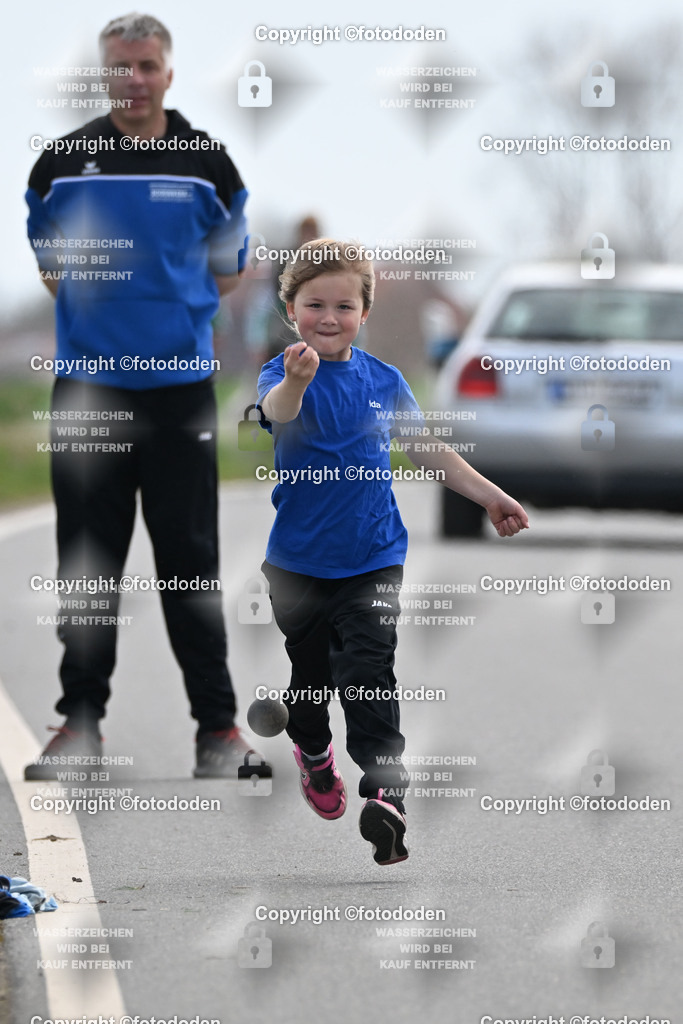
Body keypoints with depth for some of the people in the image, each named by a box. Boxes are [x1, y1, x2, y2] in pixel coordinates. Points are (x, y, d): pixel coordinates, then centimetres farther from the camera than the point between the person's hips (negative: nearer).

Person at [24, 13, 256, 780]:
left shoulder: (206, 163, 3)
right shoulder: (63, 163, 3)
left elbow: (229, 266, 13)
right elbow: (43, 254, 16)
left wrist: (181, 312, 4)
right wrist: (82, 297, 5)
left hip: (179, 382, -1)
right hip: (86, 384, 1)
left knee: (189, 558, 2)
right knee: (86, 561, 4)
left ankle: (218, 723, 8)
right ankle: (81, 718, 11)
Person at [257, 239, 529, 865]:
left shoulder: (384, 381, 1)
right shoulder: (282, 373, -10)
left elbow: (427, 448, 13)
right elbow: (275, 413, -36)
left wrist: (489, 495, 12)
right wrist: (297, 380, -59)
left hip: (372, 556, 1)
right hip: (298, 557, 0)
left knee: (368, 672, -13)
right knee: (309, 669, 15)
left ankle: (385, 790, -17)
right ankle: (313, 753, 43)